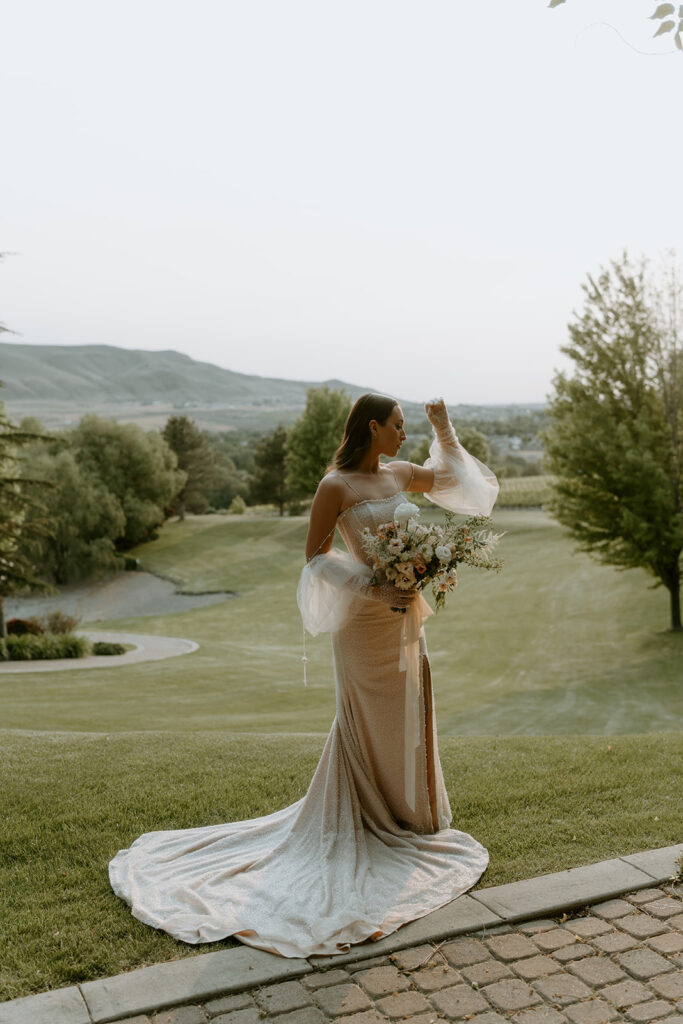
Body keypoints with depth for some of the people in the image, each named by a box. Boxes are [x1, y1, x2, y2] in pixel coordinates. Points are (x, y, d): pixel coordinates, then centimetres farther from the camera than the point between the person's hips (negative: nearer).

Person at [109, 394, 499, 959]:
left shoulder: (400, 474, 6)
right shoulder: (336, 486, -15)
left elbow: (456, 479, 19)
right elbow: (316, 556, -13)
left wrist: (445, 429, 7)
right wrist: (373, 586, -21)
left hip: (406, 616, 8)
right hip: (366, 620, -7)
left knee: (406, 717, 18)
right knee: (369, 722, 7)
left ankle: (407, 813, 36)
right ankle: (372, 818, 26)